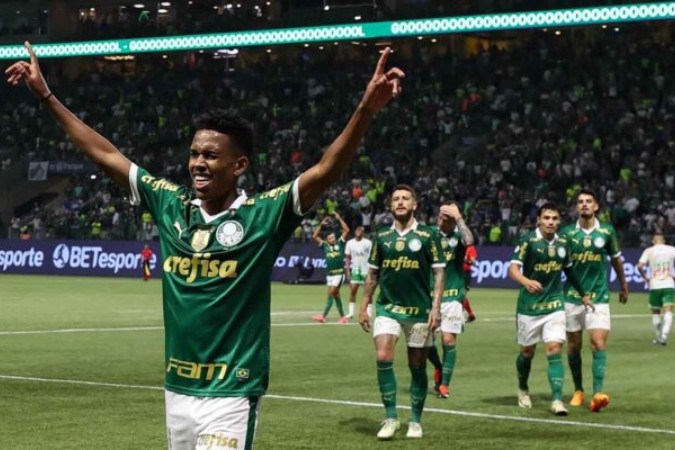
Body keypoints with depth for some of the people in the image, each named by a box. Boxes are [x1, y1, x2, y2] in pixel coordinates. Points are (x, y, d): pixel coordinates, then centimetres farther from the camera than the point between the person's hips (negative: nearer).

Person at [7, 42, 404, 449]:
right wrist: (46, 96, 12)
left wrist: (367, 110, -36)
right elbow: (105, 154, 10)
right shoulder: (171, 205, 4)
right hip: (177, 390, 5)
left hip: (230, 394, -5)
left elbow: (327, 170, -21)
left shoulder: (263, 215, -9)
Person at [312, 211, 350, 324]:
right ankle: (342, 317, 17)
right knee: (336, 295, 9)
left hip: (339, 273, -4)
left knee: (331, 294, -11)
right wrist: (321, 224, 5)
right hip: (329, 273, 4)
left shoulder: (340, 244, 3)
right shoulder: (325, 246, 10)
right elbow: (315, 236, 9)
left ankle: (323, 316, -15)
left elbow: (346, 230, -2)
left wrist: (339, 218, -1)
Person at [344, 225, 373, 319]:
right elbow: (347, 258, 9)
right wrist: (348, 270, 2)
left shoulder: (368, 243, -5)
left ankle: (368, 312, 5)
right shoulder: (350, 243, 5)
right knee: (352, 291, -1)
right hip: (355, 270, 3)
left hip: (366, 269, -3)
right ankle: (351, 312, 4)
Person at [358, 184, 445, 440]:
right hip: (387, 307, 2)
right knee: (383, 358, -15)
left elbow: (439, 272, -2)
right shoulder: (381, 237, 6)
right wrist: (364, 307, 10)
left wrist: (436, 307, -11)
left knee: (417, 366, 5)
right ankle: (391, 417, -4)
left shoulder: (428, 235, -2)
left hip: (419, 310, -2)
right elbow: (373, 274, 13)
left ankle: (415, 421, 18)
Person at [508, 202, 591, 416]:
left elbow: (569, 270, 20)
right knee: (527, 352, 11)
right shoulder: (528, 241, -10)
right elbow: (513, 268, -19)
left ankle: (557, 399, -14)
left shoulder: (562, 243, 4)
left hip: (554, 304, 2)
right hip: (529, 305, -2)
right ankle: (523, 389, 38)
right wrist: (526, 282, -40)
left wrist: (583, 294, 26)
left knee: (555, 350, -11)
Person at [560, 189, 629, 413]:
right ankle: (578, 391, 22)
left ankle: (597, 393, -20)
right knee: (574, 346, 6)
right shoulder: (567, 233, 0)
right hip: (572, 297, 1)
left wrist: (623, 286, 24)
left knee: (599, 342, -15)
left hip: (598, 297, -1)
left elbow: (616, 259, 15)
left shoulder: (607, 231, 1)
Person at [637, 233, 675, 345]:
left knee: (655, 312, 15)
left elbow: (640, 266, -8)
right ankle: (664, 336, -23)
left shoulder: (649, 251, 4)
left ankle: (659, 337, 18)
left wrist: (645, 277, 6)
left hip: (654, 285, 0)